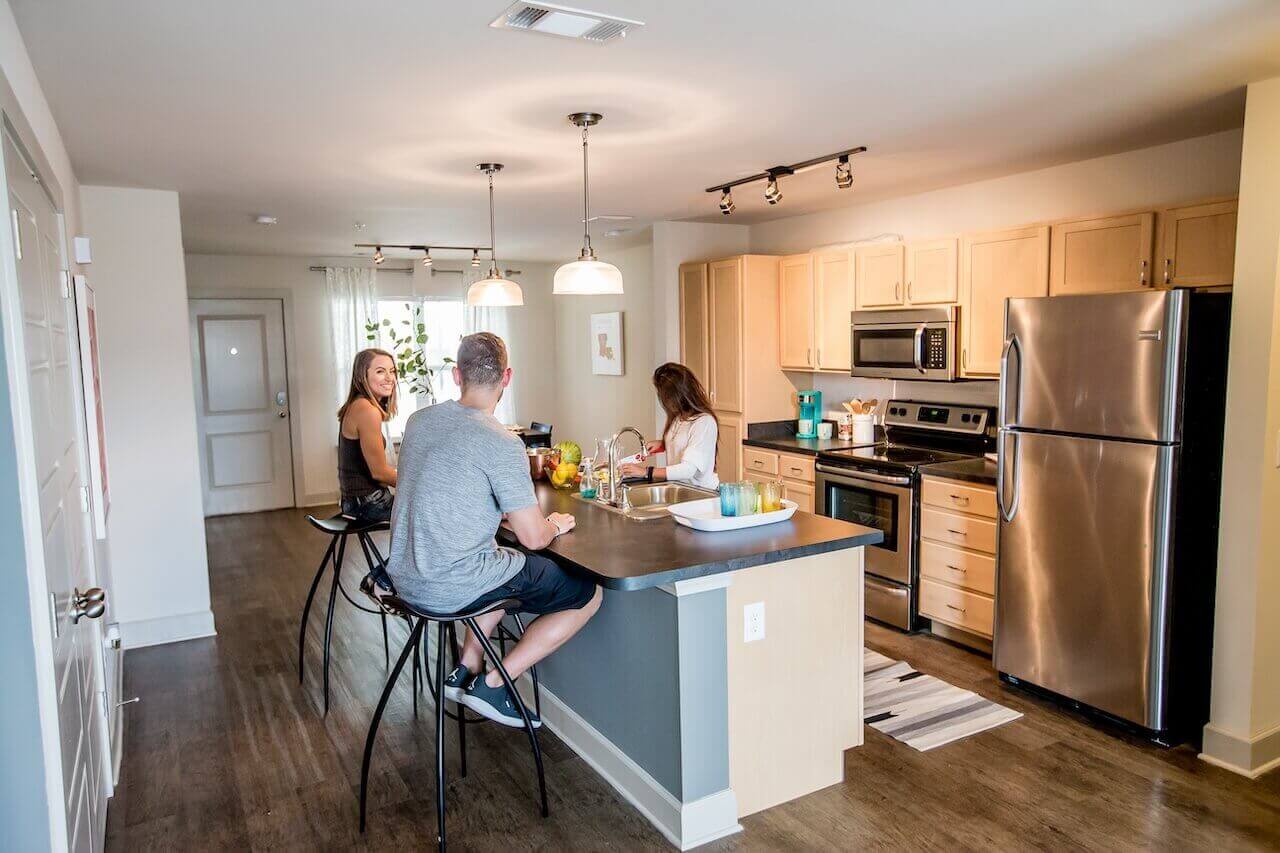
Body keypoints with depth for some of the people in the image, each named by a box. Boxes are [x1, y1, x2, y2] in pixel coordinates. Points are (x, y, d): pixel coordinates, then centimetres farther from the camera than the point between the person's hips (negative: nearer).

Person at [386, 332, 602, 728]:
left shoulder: (418, 421, 3)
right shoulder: (501, 443, -20)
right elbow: (533, 537, -17)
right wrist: (556, 524, 5)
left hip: (405, 576, 8)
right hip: (450, 589, -8)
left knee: (513, 567, 32)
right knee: (588, 594, 4)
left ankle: (466, 670, 22)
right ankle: (492, 685, 4)